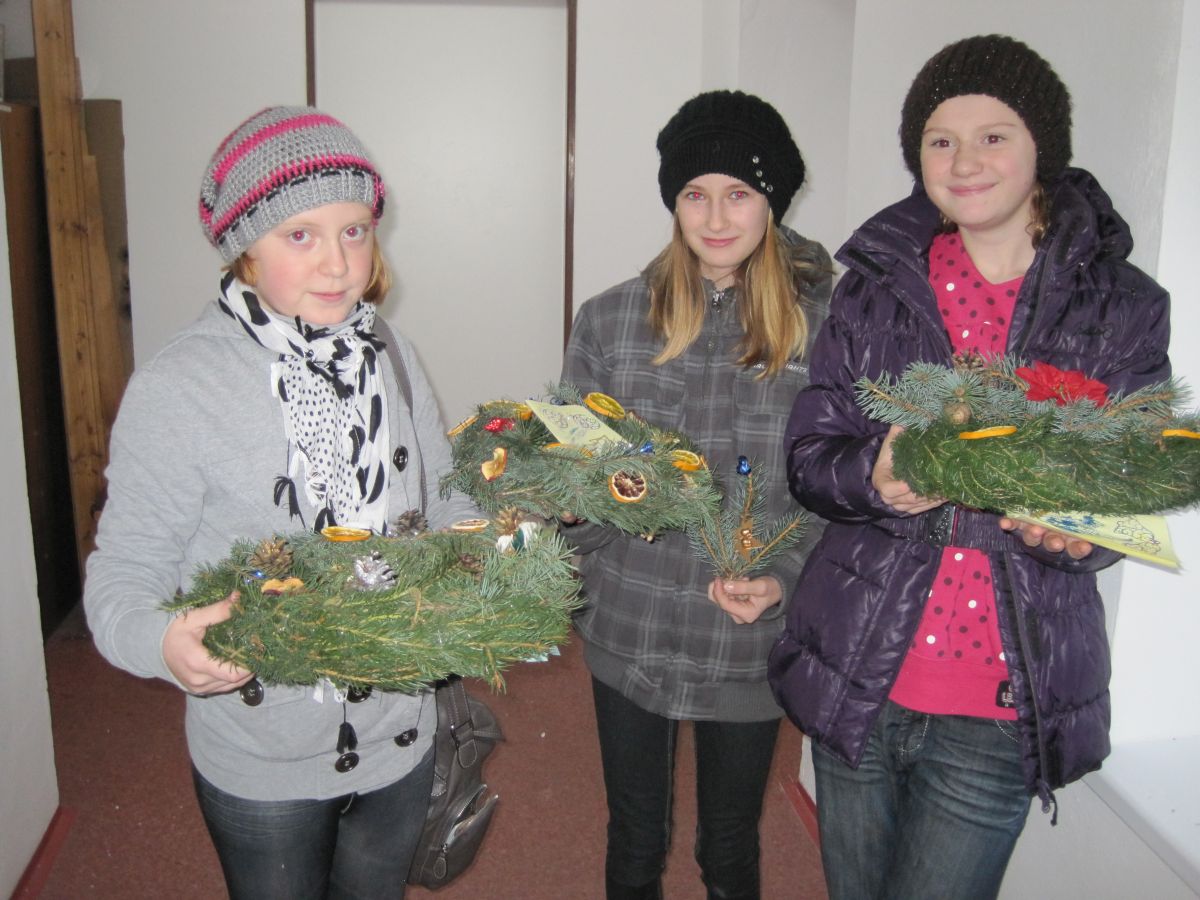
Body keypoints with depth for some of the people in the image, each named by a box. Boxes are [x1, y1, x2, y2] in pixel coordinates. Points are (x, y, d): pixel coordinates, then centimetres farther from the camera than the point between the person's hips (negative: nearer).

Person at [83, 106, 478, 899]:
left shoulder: (392, 358, -4)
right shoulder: (175, 390, -20)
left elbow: (444, 506, 6)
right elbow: (125, 572, -15)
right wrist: (160, 641, -35)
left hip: (400, 737, 4)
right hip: (261, 766, -4)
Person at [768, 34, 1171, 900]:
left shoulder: (1123, 307, -1)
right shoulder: (874, 283, 2)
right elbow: (809, 454, 1)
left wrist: (1079, 530, -21)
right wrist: (874, 475, -21)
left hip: (1004, 706, -1)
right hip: (857, 675, 2)